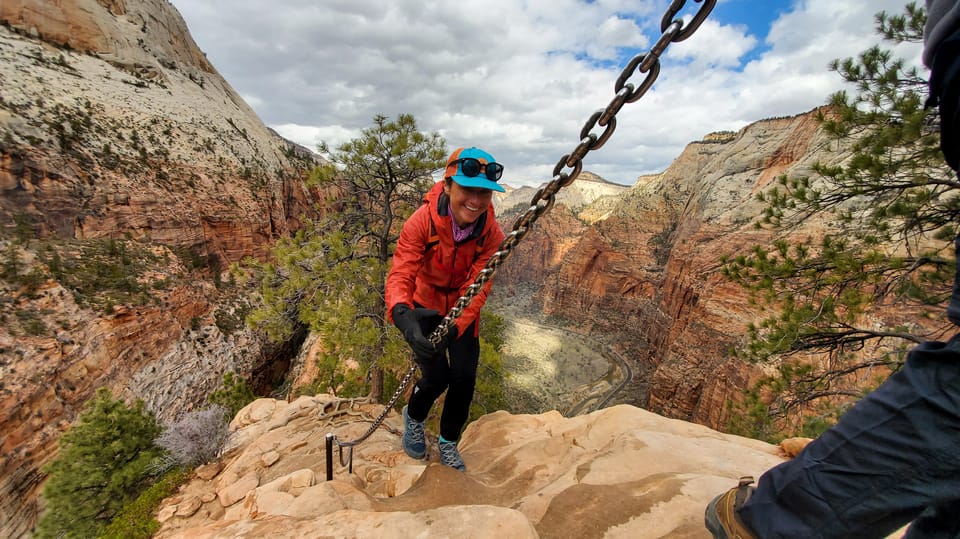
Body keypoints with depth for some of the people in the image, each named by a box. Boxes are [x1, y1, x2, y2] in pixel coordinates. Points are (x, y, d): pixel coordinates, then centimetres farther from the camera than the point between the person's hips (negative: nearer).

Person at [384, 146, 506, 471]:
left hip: (462, 312, 3)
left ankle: (448, 443, 29)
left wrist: (454, 326, -40)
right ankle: (413, 417, 31)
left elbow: (478, 287, -24)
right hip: (424, 308, -2)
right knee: (437, 378, -7)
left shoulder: (492, 234, -20)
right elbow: (400, 274, -35)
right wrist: (402, 313, -56)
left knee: (465, 379, -1)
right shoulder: (422, 221, -28)